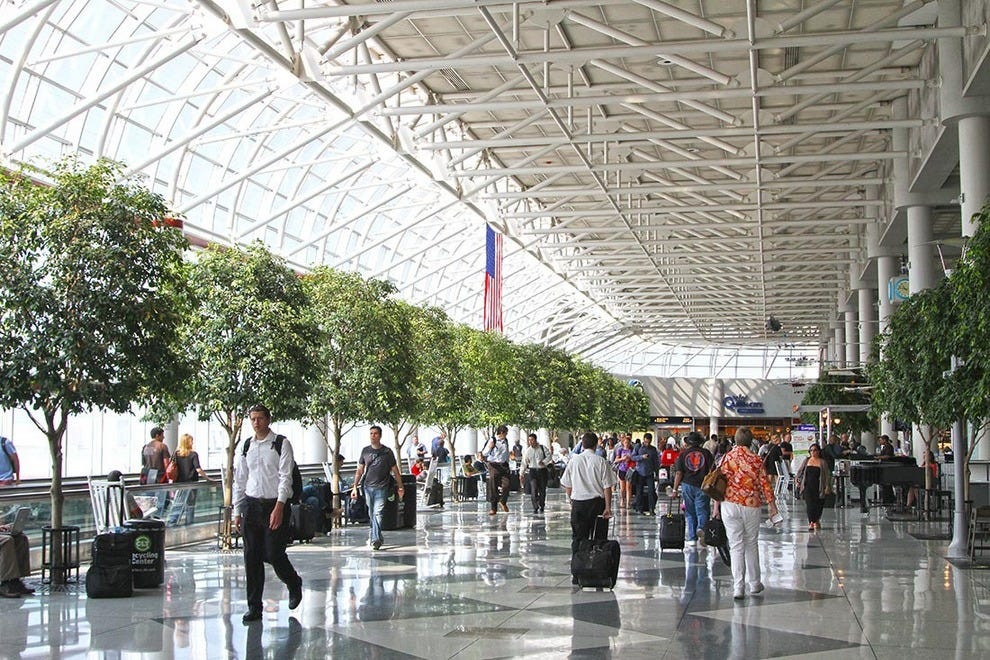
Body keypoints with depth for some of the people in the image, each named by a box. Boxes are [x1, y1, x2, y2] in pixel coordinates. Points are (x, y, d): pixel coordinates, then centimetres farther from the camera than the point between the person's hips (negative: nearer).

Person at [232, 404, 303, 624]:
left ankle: (294, 583, 26)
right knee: (251, 556, 4)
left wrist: (279, 508, -20)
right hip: (252, 505, 4)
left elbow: (285, 478, -11)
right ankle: (254, 606, 12)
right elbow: (239, 481, 13)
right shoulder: (245, 447, 10)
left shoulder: (281, 444, -4)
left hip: (275, 505, -4)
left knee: (273, 554, -5)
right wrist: (237, 512, 9)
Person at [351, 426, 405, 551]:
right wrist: (355, 487, 7)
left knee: (378, 513, -15)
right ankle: (377, 537, 26)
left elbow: (395, 471, 6)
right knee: (372, 515, 11)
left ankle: (375, 539, -18)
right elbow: (360, 471, 13)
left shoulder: (387, 452, 1)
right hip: (368, 487, 4)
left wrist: (400, 487, 6)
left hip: (382, 488, -4)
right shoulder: (365, 451, 9)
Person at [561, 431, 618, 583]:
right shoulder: (601, 462, -6)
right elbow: (607, 487, -8)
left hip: (578, 503, 1)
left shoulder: (574, 461, 0)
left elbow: (567, 485, 7)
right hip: (597, 502, -1)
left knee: (577, 538, 6)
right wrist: (608, 507, -4)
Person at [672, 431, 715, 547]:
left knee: (690, 513, 10)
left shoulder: (683, 454, 1)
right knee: (703, 510, 6)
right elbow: (711, 470, -3)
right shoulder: (706, 453, 0)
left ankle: (692, 539, 13)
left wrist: (675, 489, 1)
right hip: (703, 486, -1)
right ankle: (701, 527, -24)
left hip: (687, 486, 1)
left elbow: (678, 473, -3)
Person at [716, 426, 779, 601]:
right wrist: (772, 506, 6)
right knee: (751, 544, 15)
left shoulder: (727, 458, -1)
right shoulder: (756, 460, -4)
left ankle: (738, 587, -4)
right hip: (751, 506, 0)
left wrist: (717, 506, 8)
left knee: (736, 546, 2)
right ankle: (754, 584, 24)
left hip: (730, 505, 0)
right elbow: (764, 484, -2)